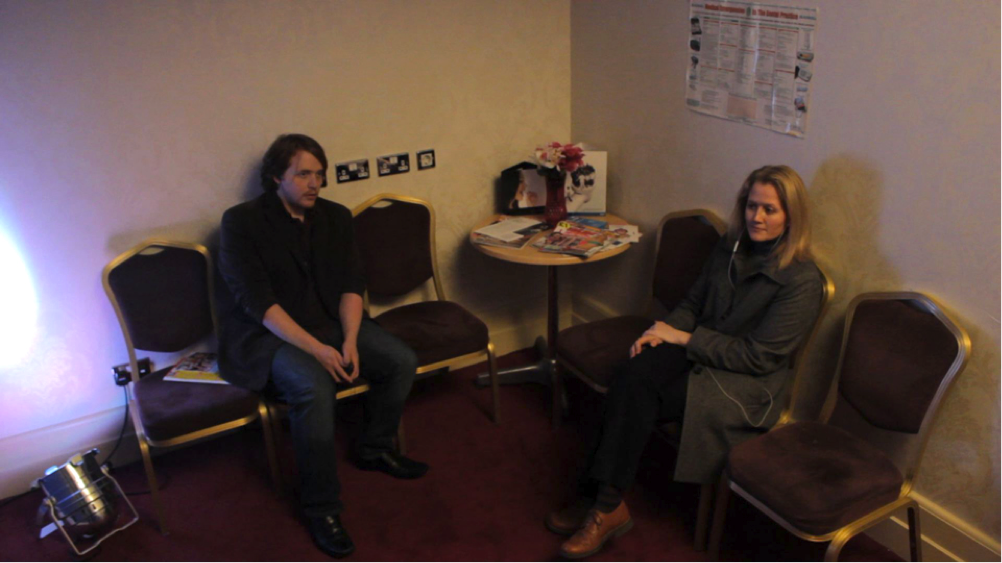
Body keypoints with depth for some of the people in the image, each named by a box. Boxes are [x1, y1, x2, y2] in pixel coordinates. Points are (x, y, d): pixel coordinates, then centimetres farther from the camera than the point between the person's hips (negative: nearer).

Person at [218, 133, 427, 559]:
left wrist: (350, 340, -16)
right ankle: (320, 508, -16)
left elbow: (351, 285, 2)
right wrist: (316, 349, -25)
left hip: (330, 324, 6)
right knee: (313, 386, -34)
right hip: (269, 334, -6)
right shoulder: (242, 221, -11)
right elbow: (257, 301, -17)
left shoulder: (335, 217, 6)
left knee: (402, 360, -10)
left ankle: (375, 449, 16)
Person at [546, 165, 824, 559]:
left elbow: (757, 356, -16)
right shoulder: (729, 248, 8)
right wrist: (665, 330, -7)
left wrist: (683, 337, -14)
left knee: (634, 395, -27)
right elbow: (693, 302, 16)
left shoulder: (802, 281, -12)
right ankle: (603, 501, -22)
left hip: (744, 384, -6)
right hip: (695, 353, 6)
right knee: (635, 373, -28)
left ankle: (605, 506, -15)